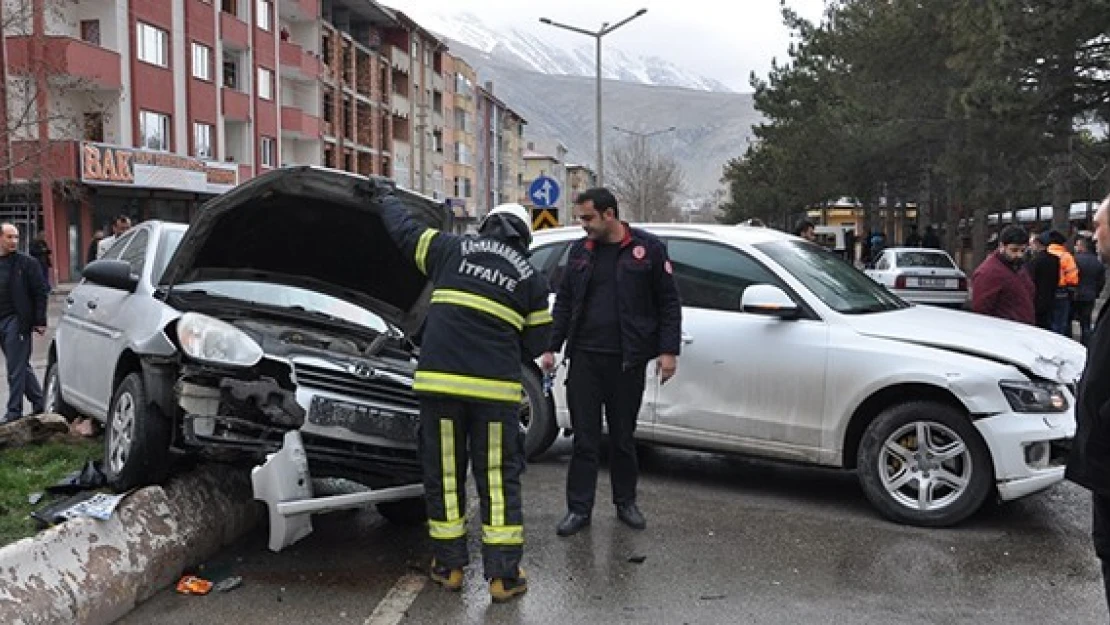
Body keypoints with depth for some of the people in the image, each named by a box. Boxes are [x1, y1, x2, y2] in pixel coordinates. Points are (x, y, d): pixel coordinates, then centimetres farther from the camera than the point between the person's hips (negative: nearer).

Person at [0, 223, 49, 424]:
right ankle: (39, 402, 25)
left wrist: (40, 321, -10)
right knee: (21, 366, 14)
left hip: (16, 321, -6)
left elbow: (41, 292, -6)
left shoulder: (27, 263, -5)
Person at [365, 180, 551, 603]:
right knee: (499, 478, 8)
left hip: (440, 380, 1)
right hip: (495, 388, 0)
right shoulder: (532, 279, 10)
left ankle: (449, 566, 22)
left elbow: (404, 231, 22)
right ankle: (504, 575, 11)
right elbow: (535, 343, 12)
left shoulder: (452, 248, 9)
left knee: (444, 474, 12)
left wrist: (385, 199, 40)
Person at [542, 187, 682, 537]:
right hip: (584, 357, 3)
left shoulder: (648, 248, -2)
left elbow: (669, 303, -1)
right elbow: (564, 302, 14)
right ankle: (579, 509, 11)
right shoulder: (580, 251, 10)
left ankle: (626, 502, 26)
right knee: (584, 437, 4)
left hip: (627, 360, -2)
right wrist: (552, 347, 10)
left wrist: (669, 350, -7)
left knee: (623, 437, 9)